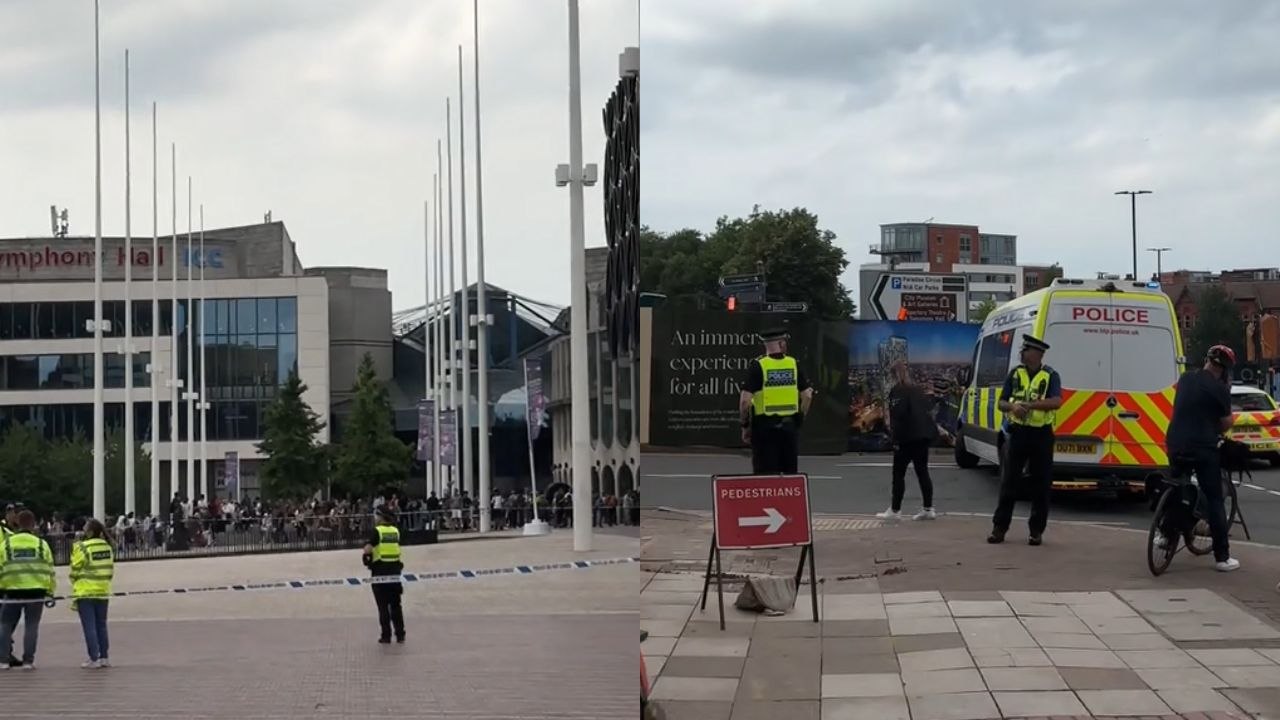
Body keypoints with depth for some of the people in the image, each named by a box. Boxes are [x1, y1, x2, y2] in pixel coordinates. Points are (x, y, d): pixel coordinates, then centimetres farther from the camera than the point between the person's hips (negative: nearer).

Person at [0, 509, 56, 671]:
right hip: (36, 591, 0)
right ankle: (28, 660, 0)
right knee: (31, 626, 5)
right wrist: (50, 591, 11)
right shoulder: (41, 544, 2)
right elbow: (49, 569, 4)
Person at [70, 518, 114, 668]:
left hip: (85, 593, -6)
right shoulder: (108, 547, 6)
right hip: (103, 592, 6)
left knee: (89, 626, -1)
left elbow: (75, 572, -10)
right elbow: (110, 571, 10)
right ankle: (104, 657, 14)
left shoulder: (82, 548, -13)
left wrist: (74, 594, -2)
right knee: (101, 625, 14)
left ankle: (94, 658, -3)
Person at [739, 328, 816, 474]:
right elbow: (807, 395, 2)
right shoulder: (793, 364, 2)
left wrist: (745, 425, -2)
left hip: (765, 426, -3)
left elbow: (745, 400, -13)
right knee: (790, 474, 13)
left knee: (766, 474, -2)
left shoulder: (758, 366, -7)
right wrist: (800, 419, 14)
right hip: (790, 425, 3)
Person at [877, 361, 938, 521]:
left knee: (898, 473, 1)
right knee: (922, 471, 10)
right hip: (924, 435, 8)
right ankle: (928, 509, 8)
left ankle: (895, 510, 3)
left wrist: (895, 438, -15)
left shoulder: (897, 391, -11)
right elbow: (928, 408, 16)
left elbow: (897, 416, -17)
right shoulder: (918, 390, 13)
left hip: (908, 437, -8)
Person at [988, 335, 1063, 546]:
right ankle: (999, 528, 7)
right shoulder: (1015, 373, 9)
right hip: (1018, 432, 2)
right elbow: (1001, 403, 11)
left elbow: (1056, 402, -16)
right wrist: (1013, 406, -12)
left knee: (1041, 484, 3)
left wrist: (1030, 404, -25)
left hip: (1041, 435, -2)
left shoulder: (1050, 376, 0)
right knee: (1009, 481, 3)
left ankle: (1037, 531, 11)